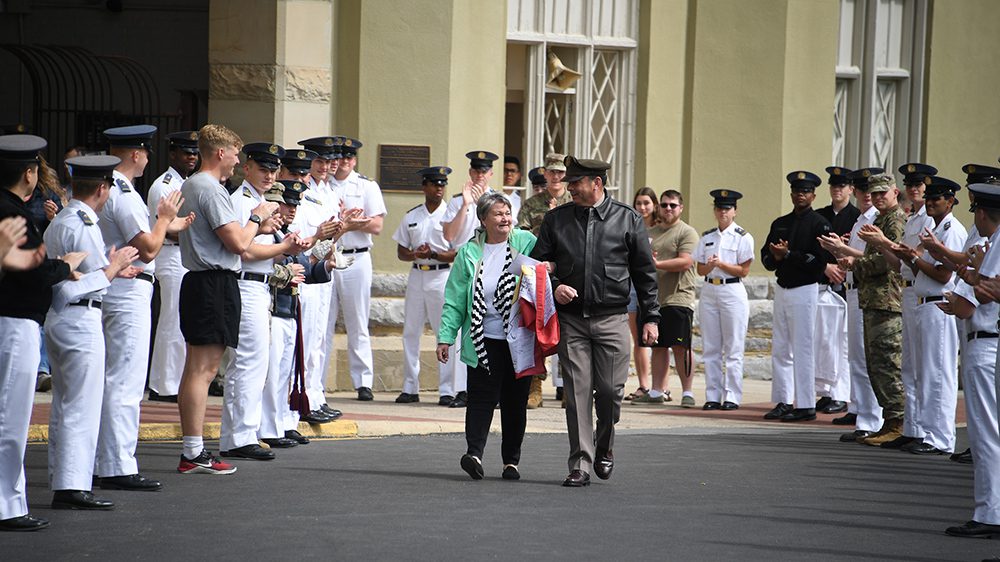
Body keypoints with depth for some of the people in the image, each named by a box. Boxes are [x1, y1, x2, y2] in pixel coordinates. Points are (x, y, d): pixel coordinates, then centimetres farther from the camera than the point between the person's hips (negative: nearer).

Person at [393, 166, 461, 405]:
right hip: (416, 275, 4)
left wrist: (433, 255, -18)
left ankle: (448, 389, -3)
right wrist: (415, 254, -9)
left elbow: (460, 253, -6)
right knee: (410, 331, 4)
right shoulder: (411, 216, 12)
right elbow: (401, 251, 13)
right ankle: (410, 388, 11)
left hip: (442, 276, -4)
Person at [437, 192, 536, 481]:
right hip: (484, 340, 0)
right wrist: (445, 337, 0)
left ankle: (511, 460, 15)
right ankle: (474, 453, -16)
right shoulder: (469, 253, 4)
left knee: (515, 400, 6)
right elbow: (455, 299, 6)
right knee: (482, 397, -10)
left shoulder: (526, 243, 2)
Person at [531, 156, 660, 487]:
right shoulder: (556, 220, 8)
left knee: (610, 390, -3)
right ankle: (581, 465, 0)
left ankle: (604, 448, 24)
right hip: (571, 319, 1)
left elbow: (645, 272, 7)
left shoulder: (628, 220, 4)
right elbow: (538, 263, 13)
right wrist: (553, 287, -7)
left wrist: (650, 317, 3)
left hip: (612, 319, -1)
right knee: (577, 392, -3)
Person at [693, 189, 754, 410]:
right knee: (710, 348, 4)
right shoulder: (706, 237, 13)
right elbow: (700, 269, 10)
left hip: (733, 291, -5)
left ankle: (732, 397, -1)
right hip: (709, 291, 5)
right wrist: (710, 266, -11)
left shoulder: (743, 238, -1)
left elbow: (744, 270, -6)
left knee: (733, 349, -3)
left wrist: (721, 264, -15)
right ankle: (712, 396, 8)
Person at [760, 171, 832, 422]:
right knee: (780, 349, 8)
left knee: (803, 350, -6)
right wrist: (776, 257, -10)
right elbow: (766, 257, 13)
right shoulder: (780, 224, 15)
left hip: (804, 291, -7)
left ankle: (806, 406, -3)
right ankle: (783, 402, 14)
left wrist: (788, 255, -17)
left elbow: (820, 260, -15)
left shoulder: (819, 224, -6)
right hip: (781, 289, 7)